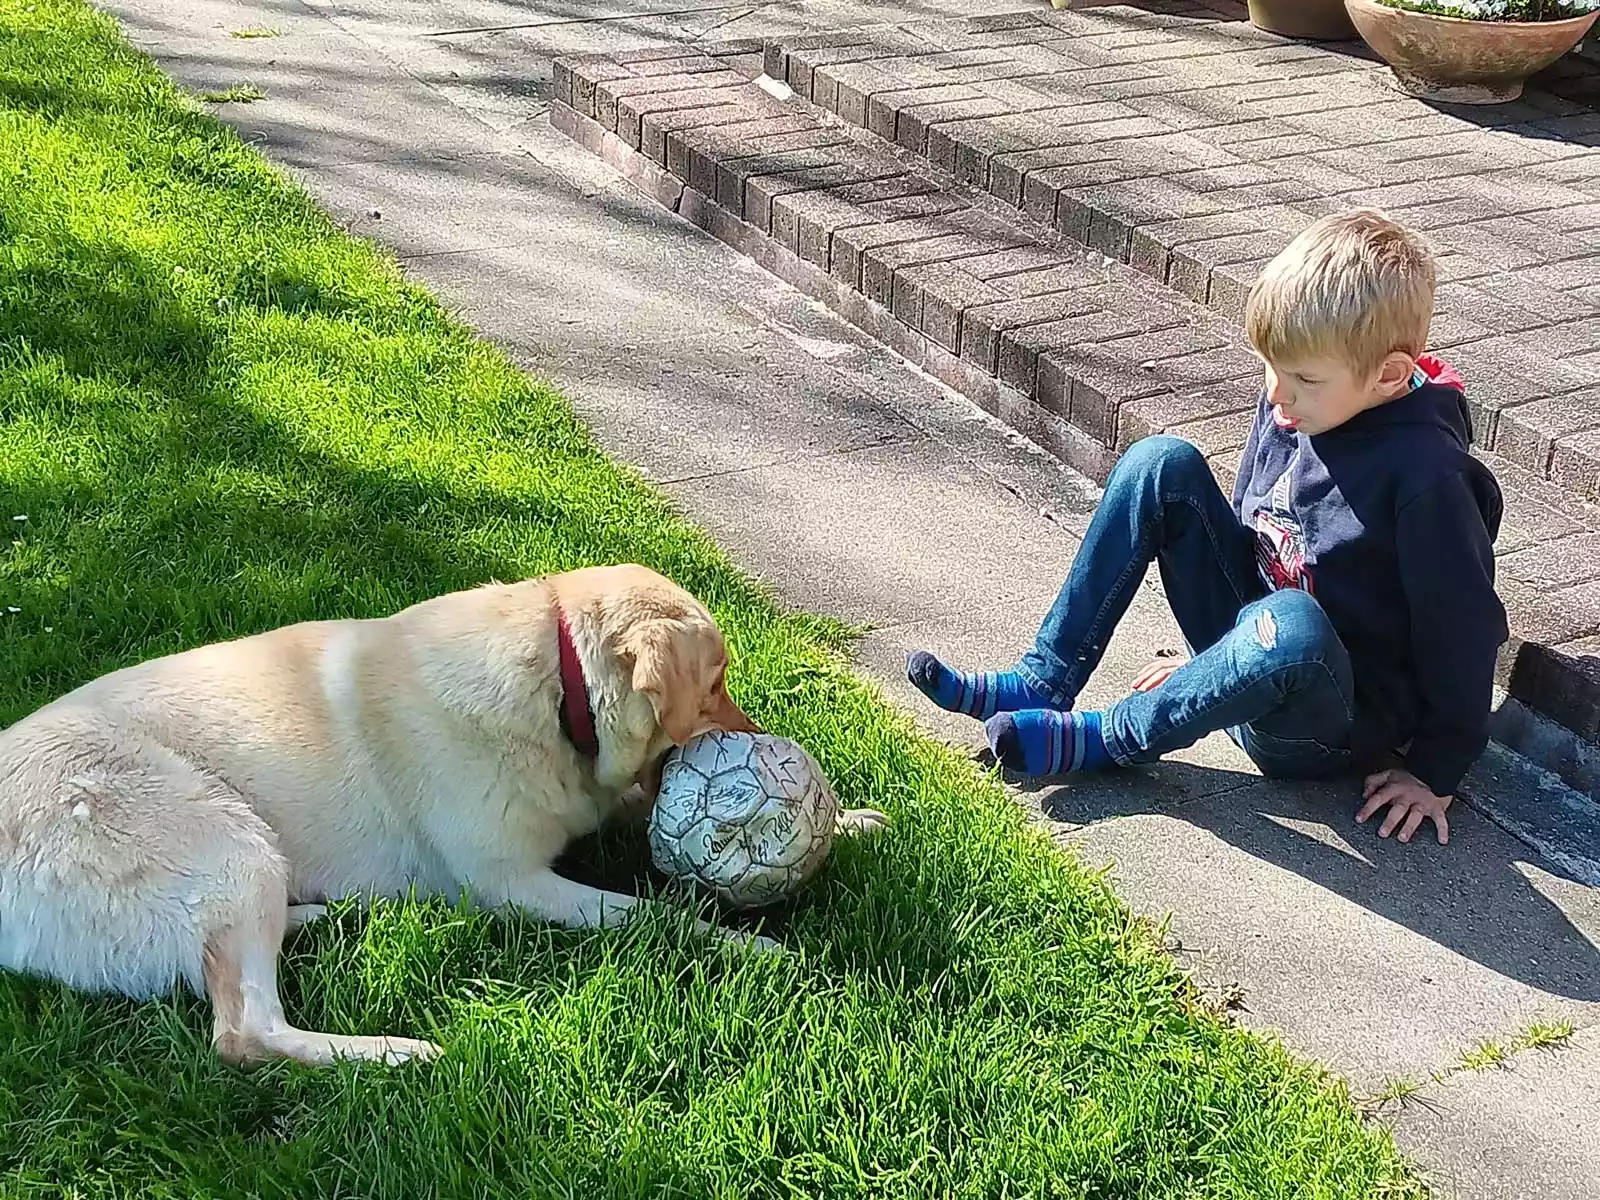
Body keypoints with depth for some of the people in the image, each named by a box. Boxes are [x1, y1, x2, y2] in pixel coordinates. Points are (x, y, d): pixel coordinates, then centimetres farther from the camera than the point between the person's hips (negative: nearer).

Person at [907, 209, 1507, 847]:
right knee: (1162, 463, -8)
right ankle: (1041, 685, -10)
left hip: (1331, 724, -7)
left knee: (1290, 627, -43)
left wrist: (1434, 771, -12)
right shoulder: (1290, 406, -2)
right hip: (1252, 637, 7)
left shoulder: (1426, 473, -23)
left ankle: (1102, 739, -18)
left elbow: (1465, 627, -17)